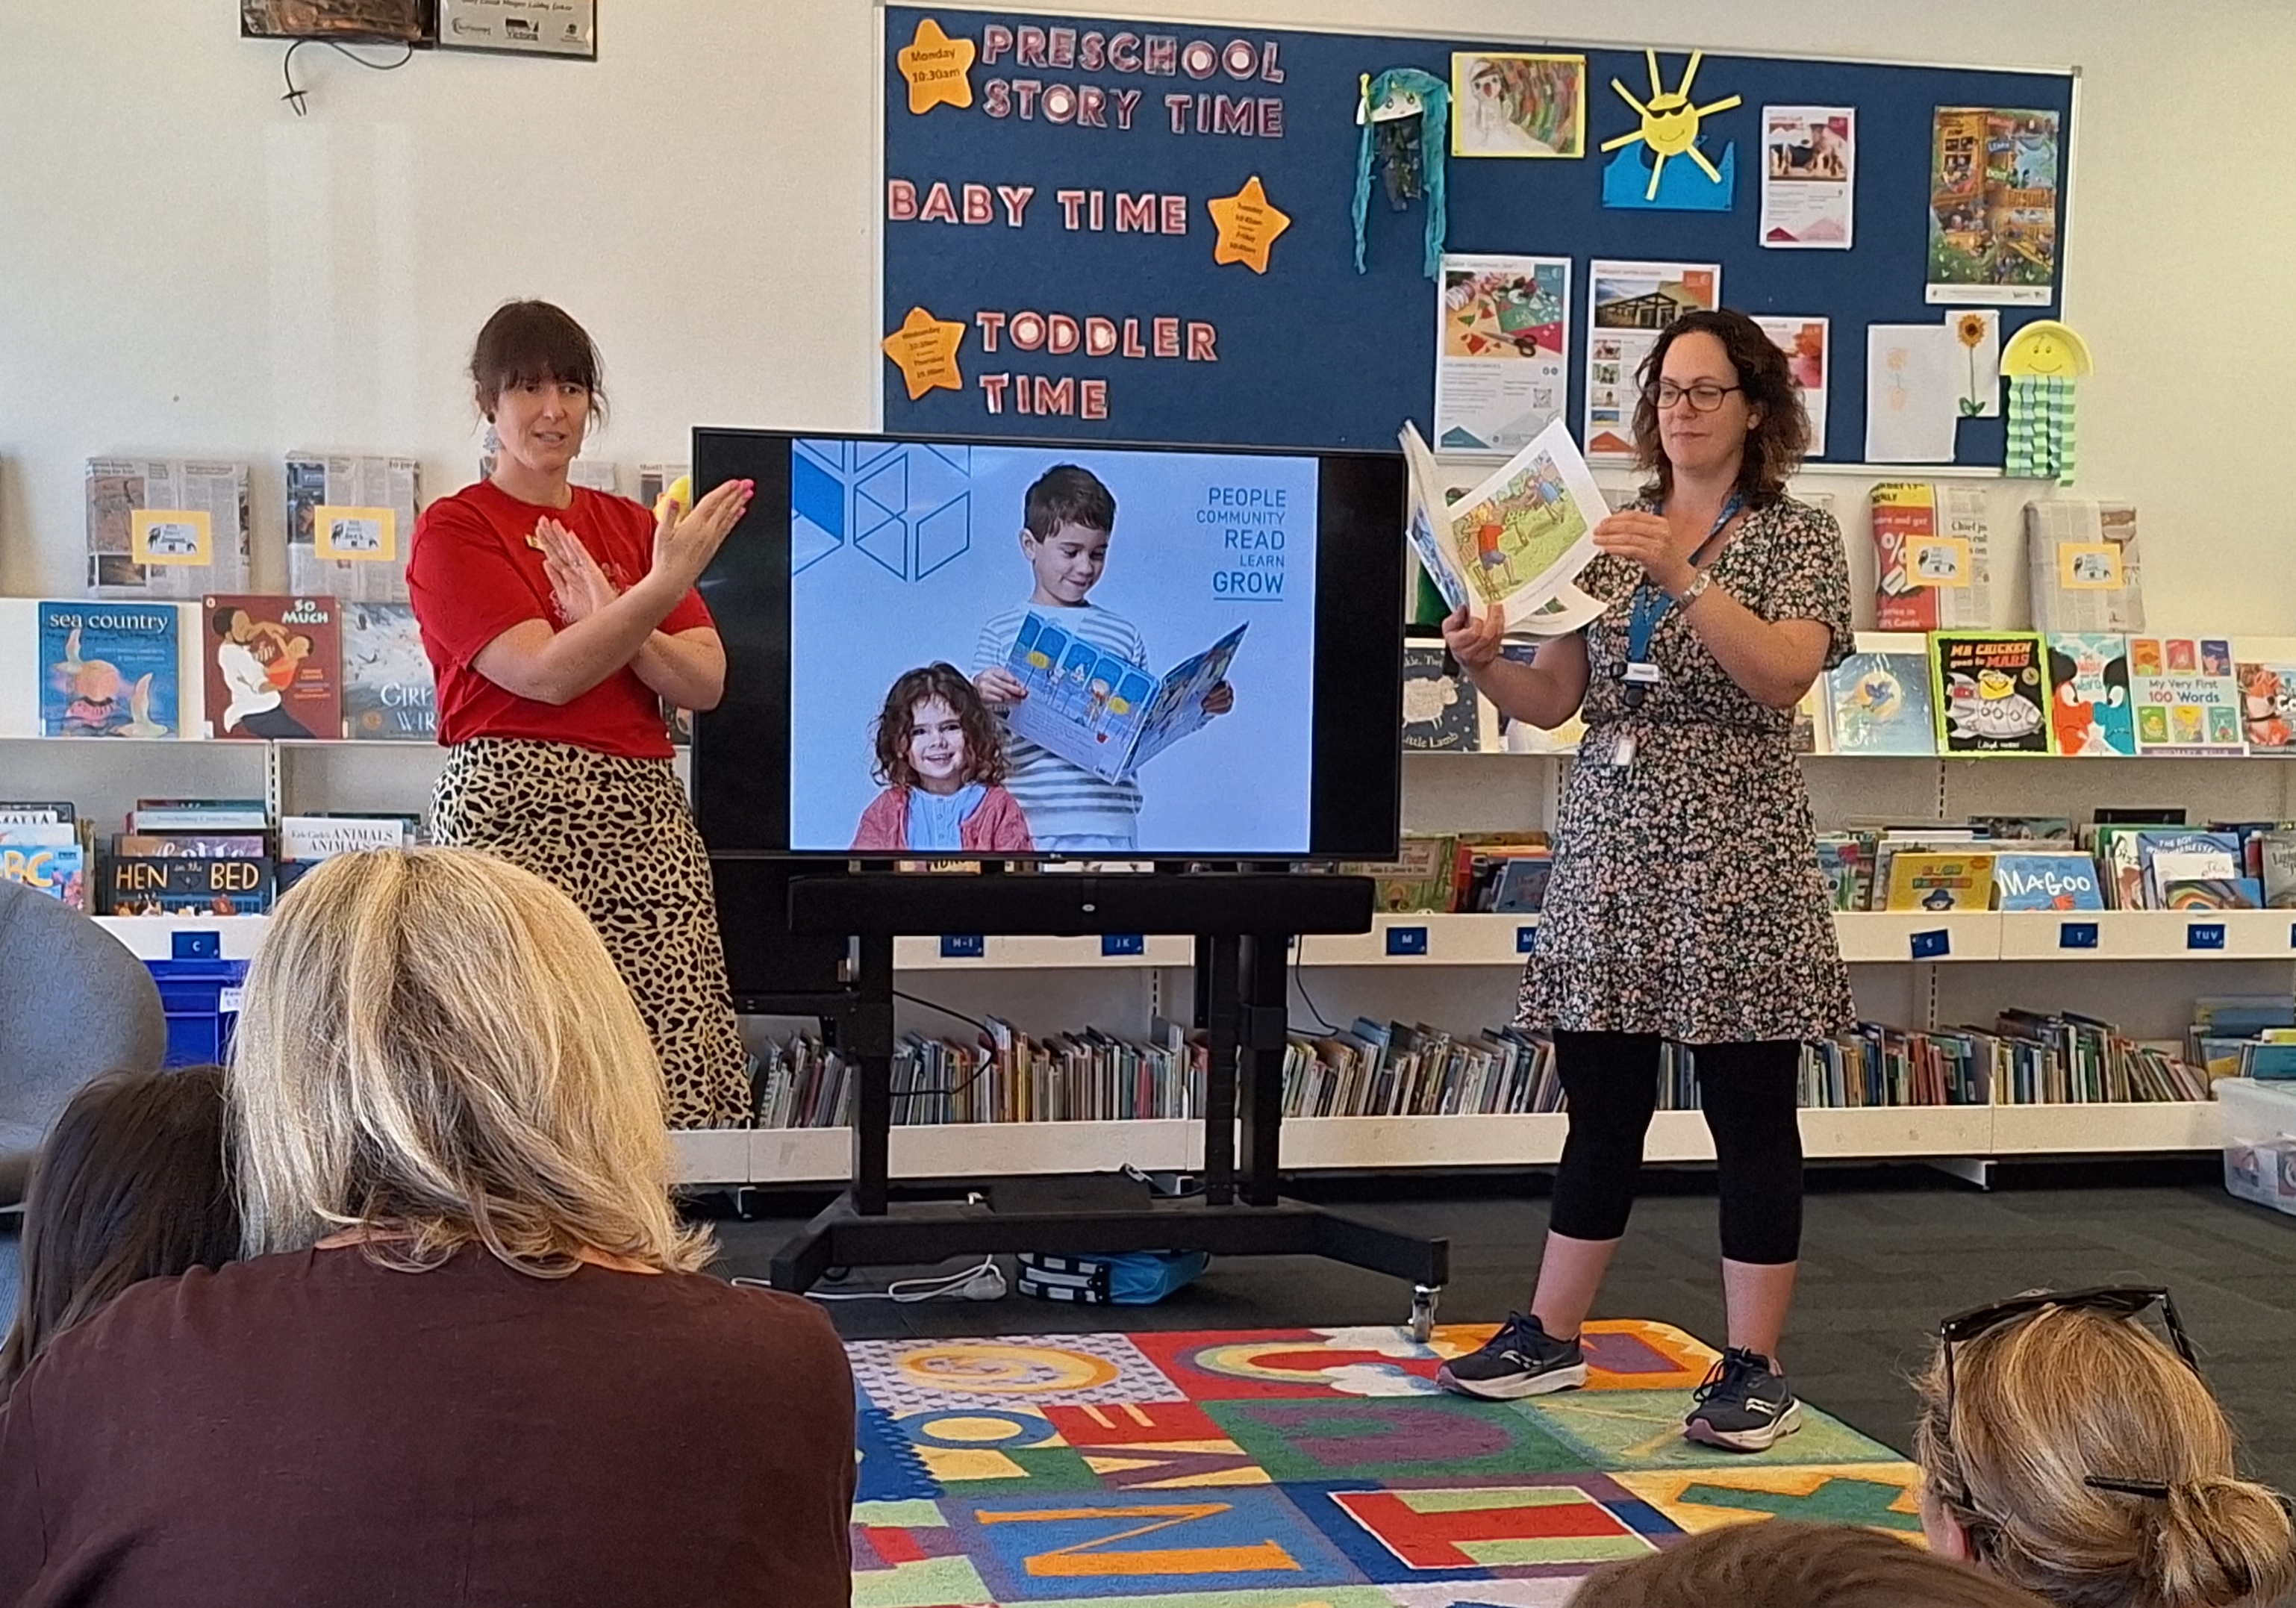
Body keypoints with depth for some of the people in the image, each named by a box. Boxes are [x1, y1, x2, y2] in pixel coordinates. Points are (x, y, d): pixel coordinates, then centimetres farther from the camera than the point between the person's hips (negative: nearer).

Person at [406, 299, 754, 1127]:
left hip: (646, 821, 5)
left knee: (676, 1067, -6)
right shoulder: (454, 530, 3)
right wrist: (665, 585, -18)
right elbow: (547, 673, -10)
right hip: (516, 811, -5)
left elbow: (706, 683, 9)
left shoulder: (632, 525, 19)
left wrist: (612, 621, -7)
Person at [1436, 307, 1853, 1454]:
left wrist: (1686, 579, -26)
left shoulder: (1795, 536, 0)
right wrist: (1485, 663, -10)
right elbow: (1555, 699, 10)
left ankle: (1753, 1368, 8)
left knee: (1749, 1112, 0)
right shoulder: (1612, 534, 13)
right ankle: (1551, 1337, 21)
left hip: (1734, 854, -4)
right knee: (1601, 1104, 11)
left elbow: (1784, 675, -17)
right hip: (1609, 845, 4)